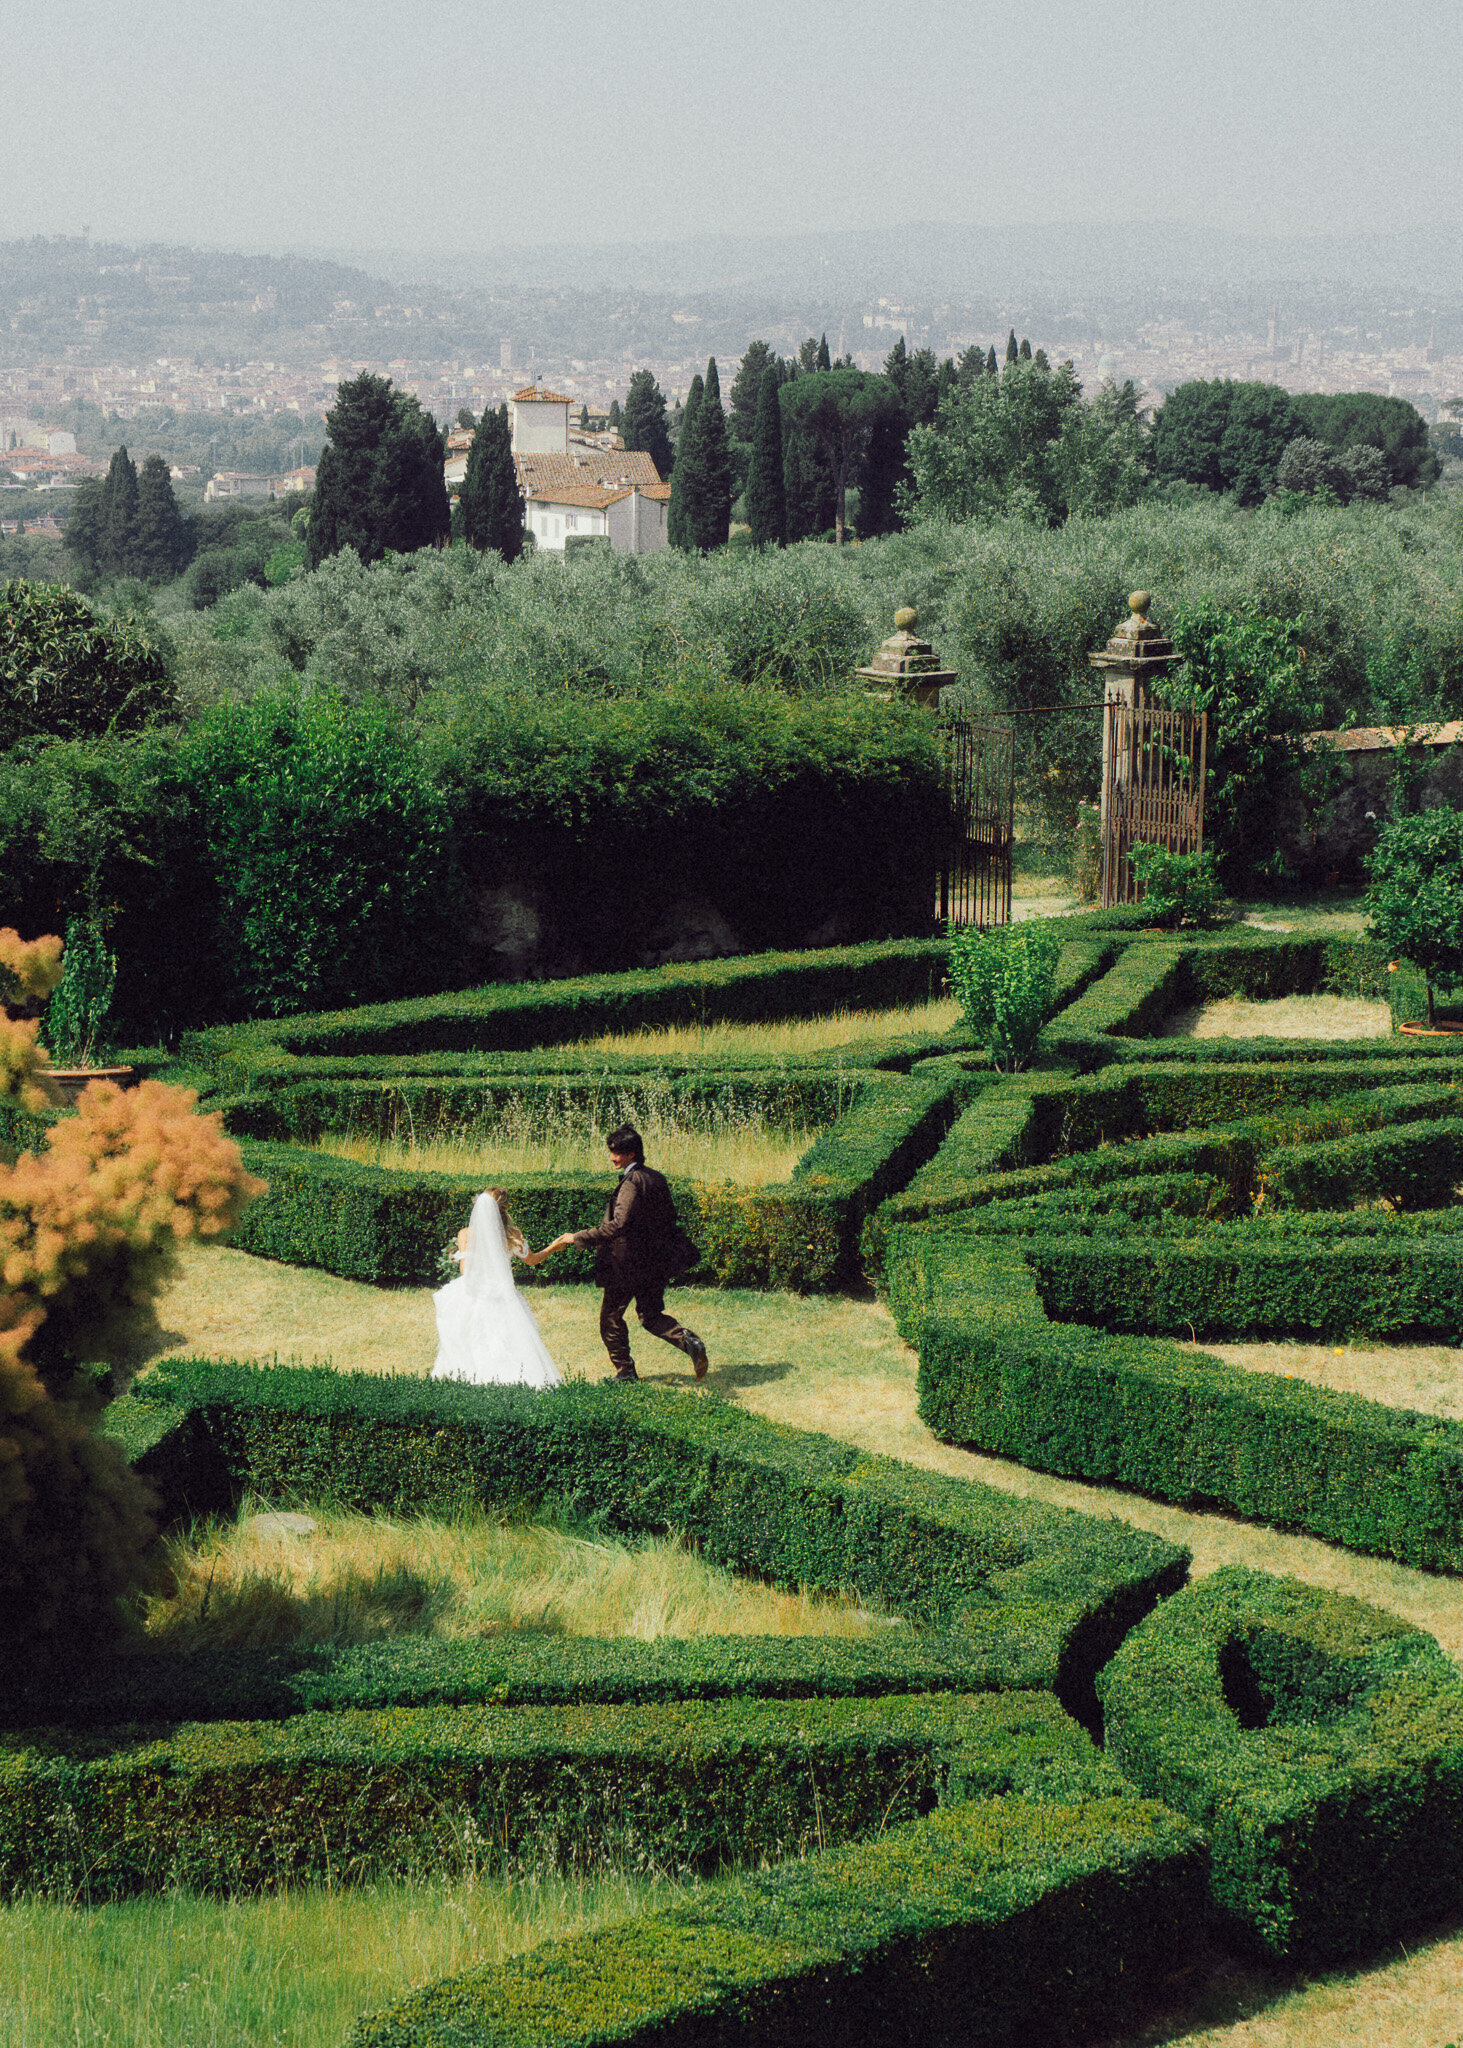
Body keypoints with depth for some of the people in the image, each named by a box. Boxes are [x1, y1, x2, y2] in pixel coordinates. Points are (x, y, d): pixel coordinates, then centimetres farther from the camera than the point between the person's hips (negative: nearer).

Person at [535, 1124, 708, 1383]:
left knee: (611, 1317, 9)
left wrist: (577, 1237, -26)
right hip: (656, 1262, 8)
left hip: (628, 1264, -8)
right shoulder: (657, 1179, 8)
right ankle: (687, 1340, -10)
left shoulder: (632, 1183, -19)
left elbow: (618, 1225, -29)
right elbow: (669, 1217, 16)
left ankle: (625, 1371, 12)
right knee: (650, 1316, 15)